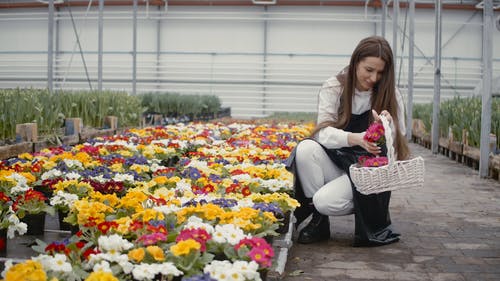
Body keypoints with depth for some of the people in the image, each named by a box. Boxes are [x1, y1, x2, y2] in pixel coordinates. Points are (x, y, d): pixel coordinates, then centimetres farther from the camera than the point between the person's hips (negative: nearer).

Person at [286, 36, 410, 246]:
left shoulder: (391, 95, -1)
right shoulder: (334, 88, -2)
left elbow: (397, 145, 1)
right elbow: (324, 133, -15)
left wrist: (388, 126, -24)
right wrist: (355, 138, -36)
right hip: (334, 161, 2)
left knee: (325, 201, -29)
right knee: (306, 148, -30)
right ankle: (318, 221, -12)